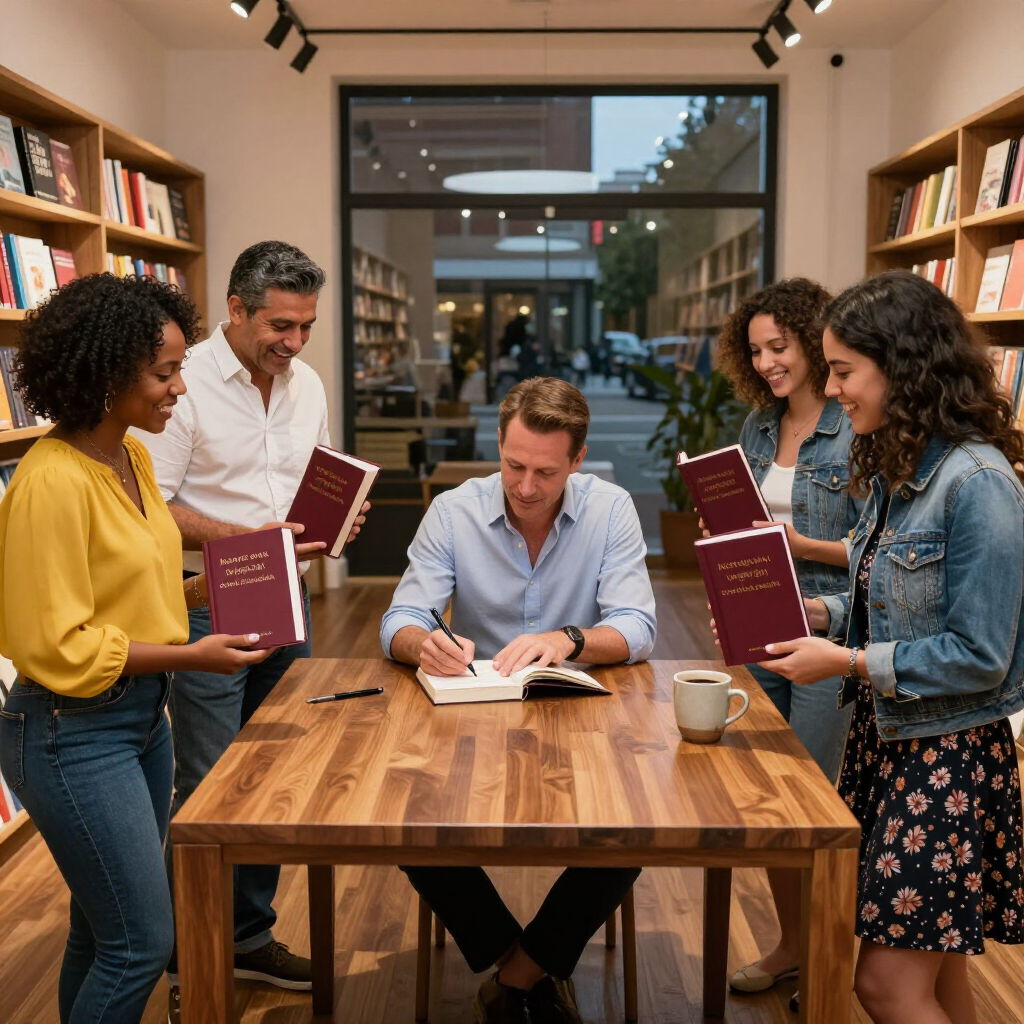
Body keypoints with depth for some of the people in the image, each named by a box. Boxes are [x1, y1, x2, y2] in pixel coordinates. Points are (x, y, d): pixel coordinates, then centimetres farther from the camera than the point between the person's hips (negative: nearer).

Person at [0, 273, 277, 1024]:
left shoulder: (133, 455, 4)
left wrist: (206, 590, 0)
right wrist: (189, 656, -20)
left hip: (142, 713, 8)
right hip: (75, 735, -8)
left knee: (106, 929, 20)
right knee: (142, 944, -1)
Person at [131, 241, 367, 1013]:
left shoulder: (307, 385, 9)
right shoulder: (186, 384, -13)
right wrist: (246, 539, -25)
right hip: (207, 606, -7)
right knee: (209, 789, -2)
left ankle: (251, 936, 30)